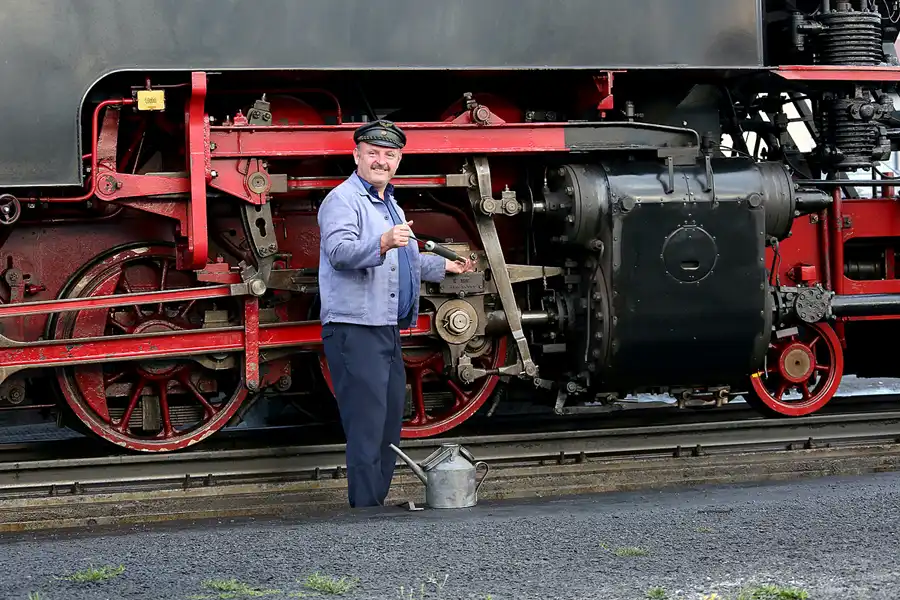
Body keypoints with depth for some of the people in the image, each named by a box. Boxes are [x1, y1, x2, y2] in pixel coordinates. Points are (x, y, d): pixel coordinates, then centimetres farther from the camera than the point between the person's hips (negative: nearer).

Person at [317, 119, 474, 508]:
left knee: (389, 431, 13)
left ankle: (376, 511, 21)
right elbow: (339, 251, -27)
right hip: (354, 331, -10)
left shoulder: (390, 206, 23)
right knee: (367, 431, -13)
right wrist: (382, 244, -41)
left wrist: (446, 266, 42)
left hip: (388, 331, 10)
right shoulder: (343, 200, -8)